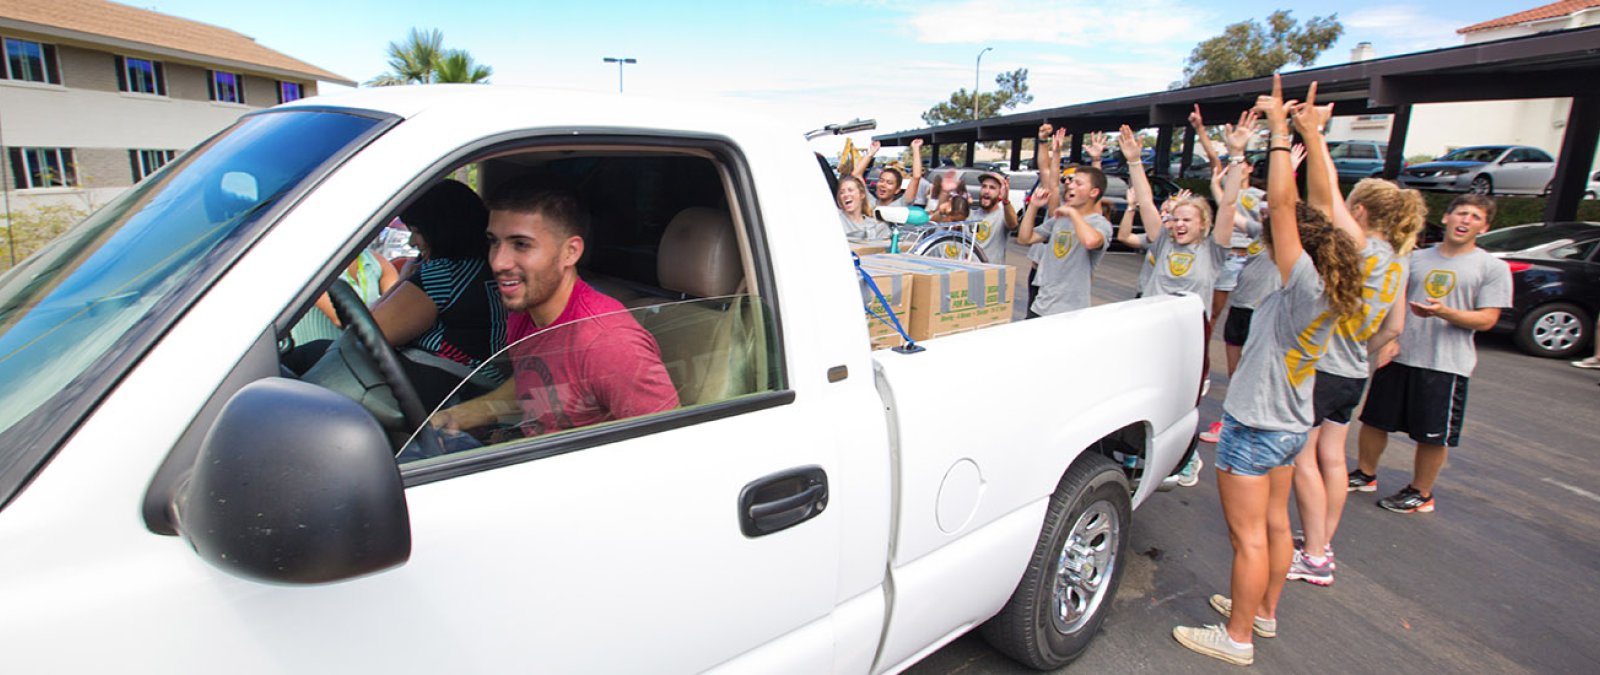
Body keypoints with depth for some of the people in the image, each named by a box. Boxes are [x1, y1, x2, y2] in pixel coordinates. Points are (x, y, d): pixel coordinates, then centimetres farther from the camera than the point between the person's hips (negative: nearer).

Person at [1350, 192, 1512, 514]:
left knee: (1433, 436, 5)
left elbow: (1486, 320, -6)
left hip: (1447, 365, -3)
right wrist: (1390, 338, -5)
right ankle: (1365, 474, 28)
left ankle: (1420, 492, 22)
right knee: (1374, 420, 10)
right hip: (1398, 357, 3)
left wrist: (1443, 312, -23)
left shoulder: (1493, 267, 0)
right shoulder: (1417, 258, 9)